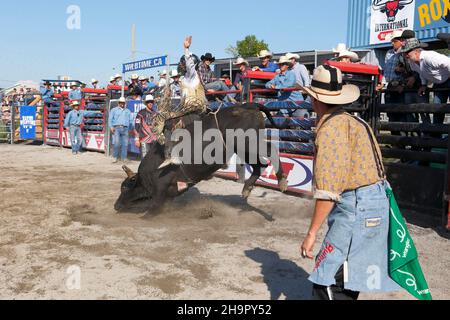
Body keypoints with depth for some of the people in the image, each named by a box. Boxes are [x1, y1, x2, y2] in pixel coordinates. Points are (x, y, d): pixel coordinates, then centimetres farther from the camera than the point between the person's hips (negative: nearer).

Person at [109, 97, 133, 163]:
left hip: (125, 129, 2)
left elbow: (131, 121, 20)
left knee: (125, 144, -5)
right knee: (116, 143, -14)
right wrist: (111, 127, -6)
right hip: (116, 128, -2)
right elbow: (110, 119, 8)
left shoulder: (128, 111, 23)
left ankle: (124, 158, -1)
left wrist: (130, 129, 7)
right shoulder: (114, 110, 17)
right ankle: (116, 157, -6)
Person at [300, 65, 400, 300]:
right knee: (346, 279, 19)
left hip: (356, 208, -10)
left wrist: (312, 233, -17)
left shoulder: (330, 128, -14)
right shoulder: (354, 121, 15)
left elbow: (328, 188, -21)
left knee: (327, 285, -8)